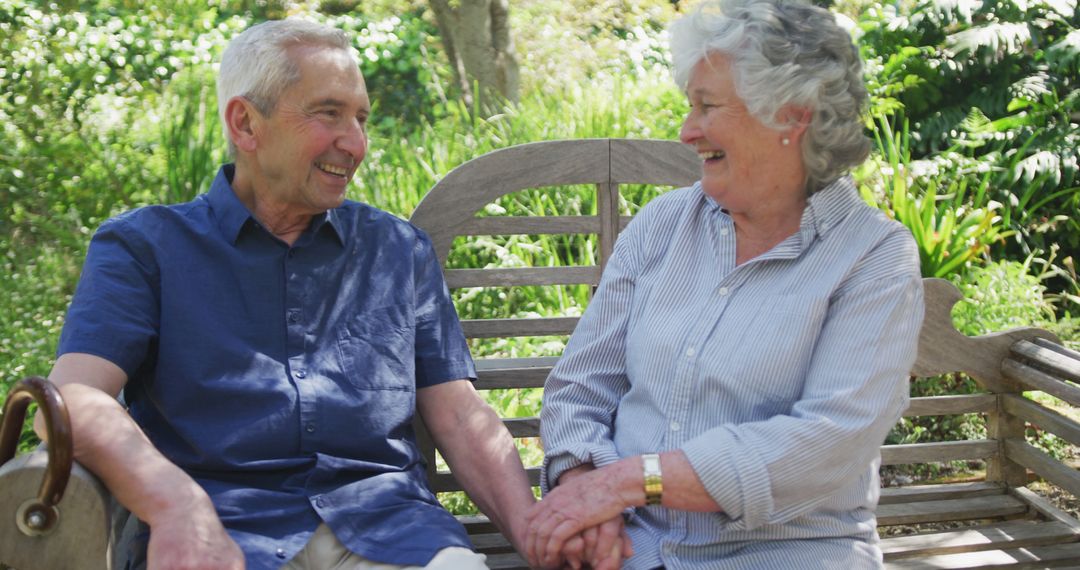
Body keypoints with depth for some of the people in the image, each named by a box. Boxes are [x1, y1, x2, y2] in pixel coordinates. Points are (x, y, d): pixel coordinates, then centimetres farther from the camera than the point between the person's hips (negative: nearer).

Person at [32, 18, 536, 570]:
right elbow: (73, 399, -7)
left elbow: (459, 416, 14)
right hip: (226, 525, -2)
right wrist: (179, 504, -27)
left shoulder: (400, 249, 19)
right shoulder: (143, 246, 9)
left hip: (388, 523, 3)